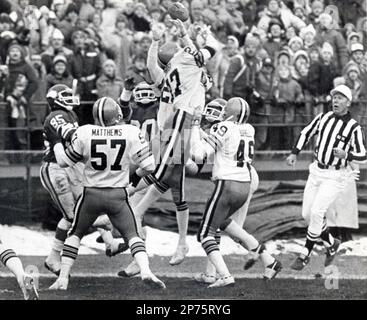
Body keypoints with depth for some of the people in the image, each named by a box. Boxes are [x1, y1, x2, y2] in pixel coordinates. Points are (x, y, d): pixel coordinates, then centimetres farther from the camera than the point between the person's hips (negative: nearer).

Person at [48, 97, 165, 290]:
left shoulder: (84, 133, -9)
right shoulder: (131, 133, -9)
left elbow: (64, 162, 2)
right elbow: (148, 165, -5)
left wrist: (57, 142, 20)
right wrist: (135, 175, 16)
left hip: (92, 194, 0)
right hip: (118, 195, 0)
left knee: (76, 234, 19)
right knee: (132, 235, 10)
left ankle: (63, 279, 13)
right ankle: (145, 271, -13)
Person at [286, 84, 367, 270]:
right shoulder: (323, 118, 1)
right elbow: (306, 133, 17)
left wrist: (346, 155, -31)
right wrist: (294, 153, 7)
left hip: (335, 177, -6)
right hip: (317, 171, 6)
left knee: (316, 213, -15)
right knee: (307, 214, 4)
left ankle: (305, 255, -3)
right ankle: (331, 244, 27)